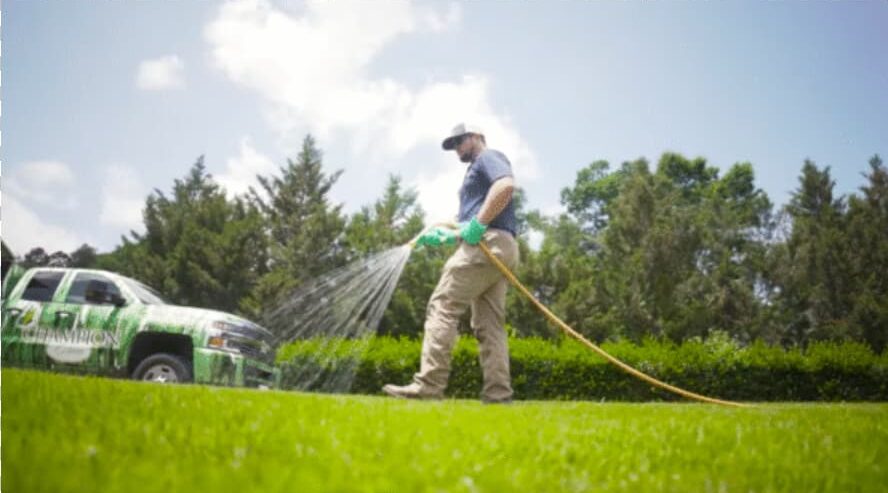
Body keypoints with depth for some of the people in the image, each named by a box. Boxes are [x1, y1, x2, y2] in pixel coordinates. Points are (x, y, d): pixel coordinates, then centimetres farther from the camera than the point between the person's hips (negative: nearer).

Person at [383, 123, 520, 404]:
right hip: (499, 249, 10)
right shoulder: (478, 171, 33)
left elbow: (506, 185, -19)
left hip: (486, 245, -10)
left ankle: (428, 385, -20)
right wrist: (445, 237, 21)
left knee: (442, 307, -14)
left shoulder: (488, 157, 4)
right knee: (489, 326, 2)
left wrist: (477, 224, -20)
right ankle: (498, 395, -5)